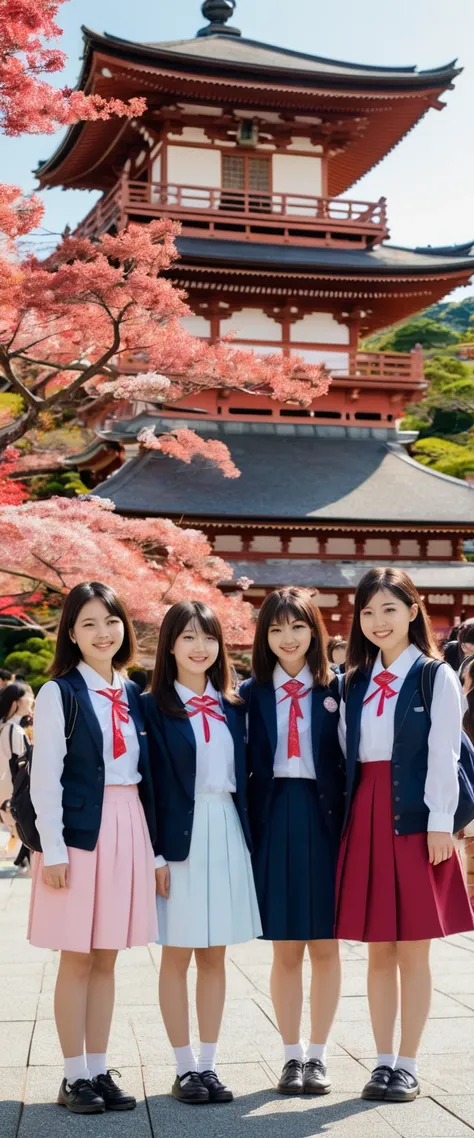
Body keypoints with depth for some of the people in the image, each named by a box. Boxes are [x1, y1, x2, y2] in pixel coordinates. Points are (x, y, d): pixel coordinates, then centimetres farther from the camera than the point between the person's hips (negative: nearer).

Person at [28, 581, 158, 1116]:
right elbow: (45, 777, -8)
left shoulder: (134, 694, 11)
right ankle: (74, 1077, 12)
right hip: (80, 829, -5)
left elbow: (144, 773, 13)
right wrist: (53, 849, -13)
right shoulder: (59, 693, -4)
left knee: (106, 959, 10)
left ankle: (99, 1071, 18)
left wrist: (151, 842, 9)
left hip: (128, 830, 5)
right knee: (77, 959, 2)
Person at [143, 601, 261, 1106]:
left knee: (214, 955, 9)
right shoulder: (154, 707, -4)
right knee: (177, 954, 3)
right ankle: (185, 1067, 14)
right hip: (180, 836, -4)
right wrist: (156, 854, -12)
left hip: (227, 834, 4)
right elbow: (149, 784, -7)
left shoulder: (232, 708, 10)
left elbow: (242, 778, 13)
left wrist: (249, 837, 7)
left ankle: (208, 1064, 18)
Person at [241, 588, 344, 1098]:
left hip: (324, 819, 0)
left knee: (324, 945, 7)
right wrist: (244, 829, -6)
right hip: (273, 820, 1)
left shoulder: (336, 688, 2)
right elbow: (243, 764, 2)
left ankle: (317, 1056, 20)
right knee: (284, 949, 7)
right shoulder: (251, 693, 4)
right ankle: (291, 1056, 19)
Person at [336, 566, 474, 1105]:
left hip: (414, 818, -4)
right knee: (378, 950, 9)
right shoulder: (355, 683, 12)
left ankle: (407, 1065, 12)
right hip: (364, 817, 4)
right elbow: (345, 755, 11)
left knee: (413, 950, 2)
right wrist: (345, 816, 4)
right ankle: (384, 1061, 17)